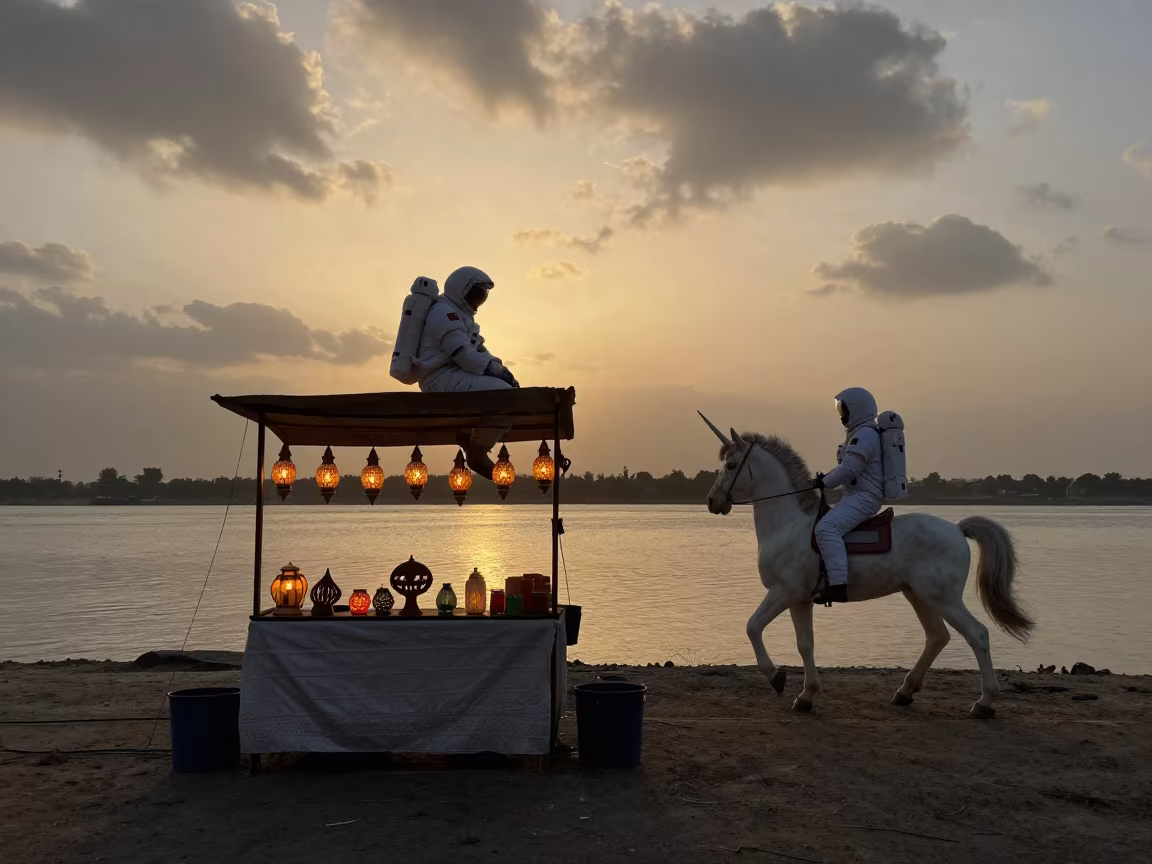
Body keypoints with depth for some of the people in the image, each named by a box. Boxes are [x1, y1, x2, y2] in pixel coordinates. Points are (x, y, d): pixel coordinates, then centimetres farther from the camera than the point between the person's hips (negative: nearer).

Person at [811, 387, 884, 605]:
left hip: (864, 497, -12)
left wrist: (824, 483, -10)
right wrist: (826, 477, 12)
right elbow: (847, 467, 26)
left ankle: (838, 585, -36)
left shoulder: (864, 435, -14)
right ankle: (824, 577, 25)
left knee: (826, 528, -29)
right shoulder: (860, 433, 20)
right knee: (823, 524, 21)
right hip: (858, 496, 12)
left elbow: (848, 469, -22)